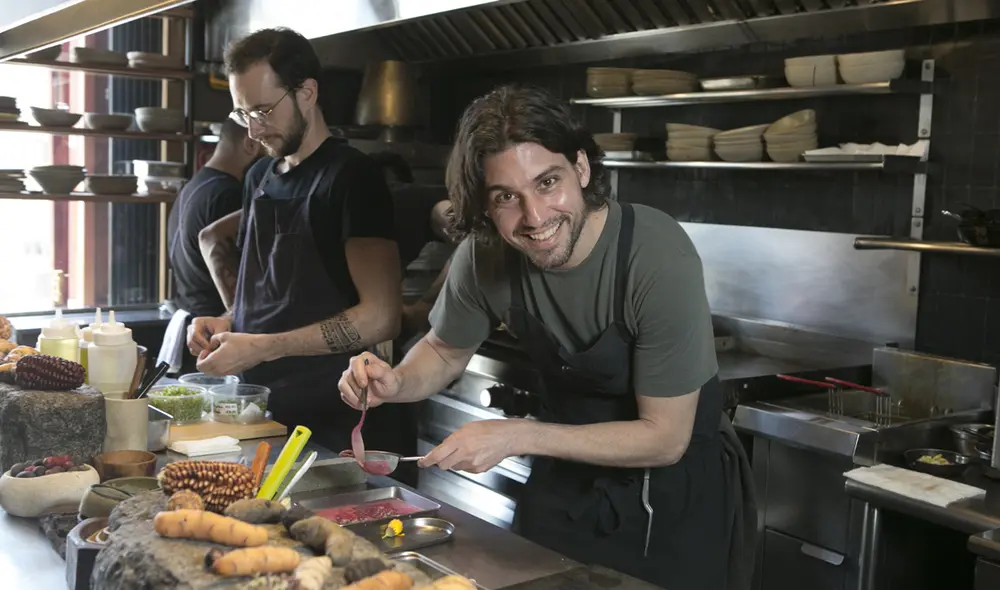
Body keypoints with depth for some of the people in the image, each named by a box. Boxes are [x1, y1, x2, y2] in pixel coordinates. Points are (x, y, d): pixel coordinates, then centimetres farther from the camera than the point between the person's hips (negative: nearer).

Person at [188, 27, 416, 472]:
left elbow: (379, 318, -20)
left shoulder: (351, 177, -12)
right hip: (265, 413, 7)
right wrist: (228, 324, 0)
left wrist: (260, 347, -21)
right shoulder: (260, 176, 11)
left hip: (335, 425, -7)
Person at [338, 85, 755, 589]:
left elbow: (665, 438, -24)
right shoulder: (484, 254, -17)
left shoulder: (658, 259, -30)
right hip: (569, 474, 4)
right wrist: (397, 383, -19)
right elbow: (445, 351, 3)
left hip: (678, 480, -3)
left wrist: (515, 437, -28)